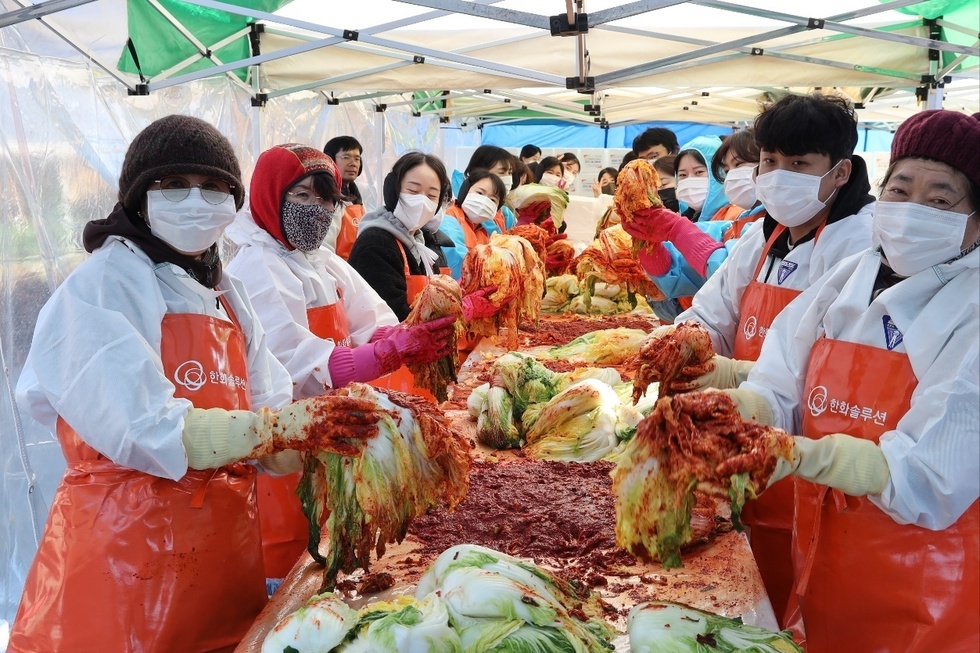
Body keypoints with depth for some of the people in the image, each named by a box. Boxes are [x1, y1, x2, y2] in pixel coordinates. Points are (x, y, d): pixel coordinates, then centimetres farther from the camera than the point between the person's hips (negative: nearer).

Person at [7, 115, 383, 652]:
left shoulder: (223, 294, 11)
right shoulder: (102, 286, -12)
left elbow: (266, 407, 4)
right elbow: (147, 431, -22)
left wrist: (332, 427, -14)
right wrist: (283, 425, -27)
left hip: (226, 542, 7)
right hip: (127, 542, -7)